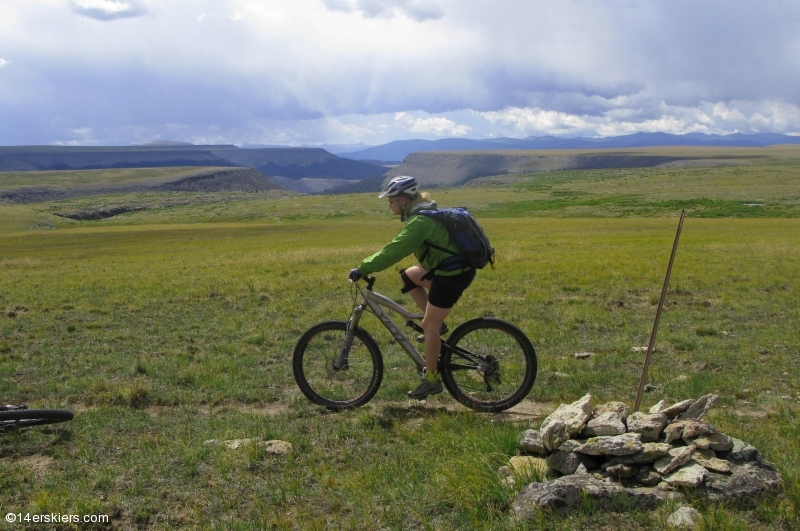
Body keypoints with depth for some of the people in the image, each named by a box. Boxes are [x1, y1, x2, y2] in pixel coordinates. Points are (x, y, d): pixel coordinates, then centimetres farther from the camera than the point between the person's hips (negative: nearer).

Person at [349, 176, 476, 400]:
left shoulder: (420, 221, -20)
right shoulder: (424, 212, 12)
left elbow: (394, 251, -25)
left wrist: (362, 269, -20)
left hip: (453, 275, -10)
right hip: (449, 266, 10)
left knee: (429, 325, -2)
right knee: (407, 276, 19)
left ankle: (431, 379, 8)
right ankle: (437, 323, 17)